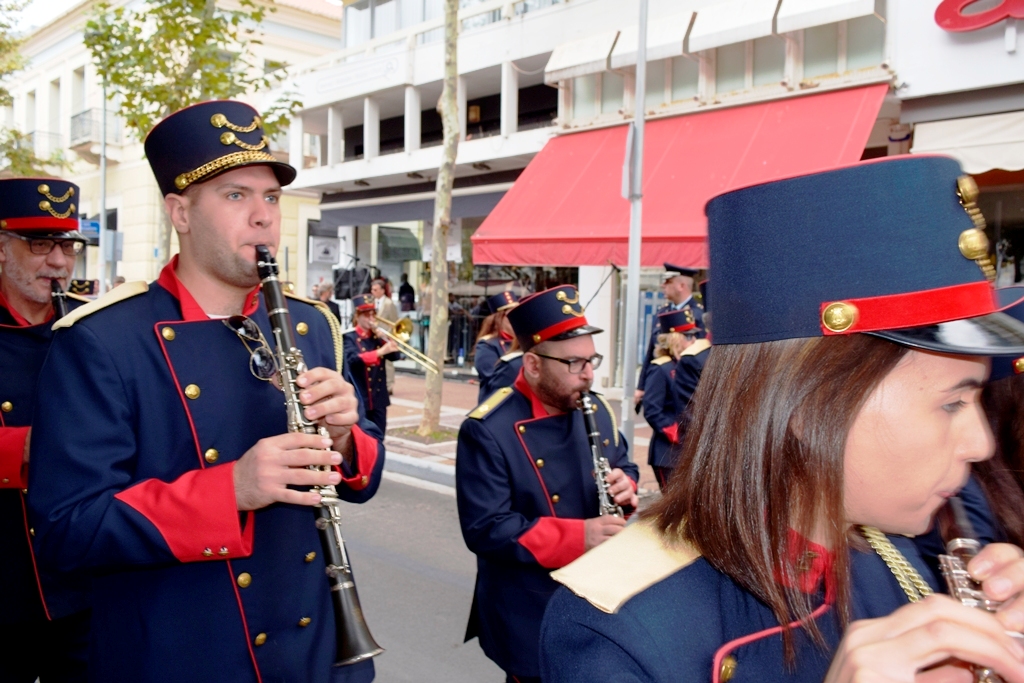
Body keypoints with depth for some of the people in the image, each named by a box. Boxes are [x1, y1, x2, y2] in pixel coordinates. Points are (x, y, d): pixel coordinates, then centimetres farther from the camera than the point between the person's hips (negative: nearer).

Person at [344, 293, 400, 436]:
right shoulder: (349, 337, -7)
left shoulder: (377, 337, 11)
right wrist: (380, 352, -36)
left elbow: (395, 356, 1)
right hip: (359, 399, -5)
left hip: (379, 398, 5)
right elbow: (352, 359, -27)